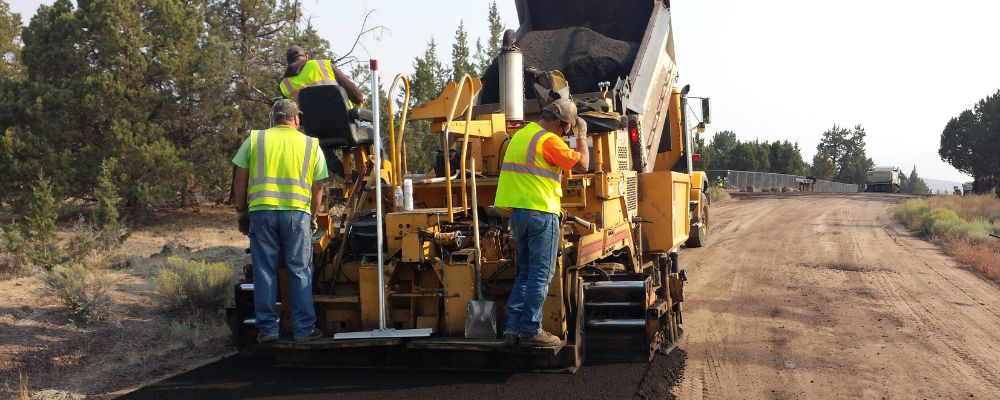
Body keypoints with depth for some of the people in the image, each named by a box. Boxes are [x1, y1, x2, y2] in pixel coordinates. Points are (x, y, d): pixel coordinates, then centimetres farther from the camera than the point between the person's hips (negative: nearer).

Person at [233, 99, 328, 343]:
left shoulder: (254, 139, 10)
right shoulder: (311, 145, 10)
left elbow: (240, 179, 8)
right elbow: (318, 188, 10)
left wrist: (242, 211, 18)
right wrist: (313, 217, 21)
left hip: (261, 210, 1)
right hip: (298, 212, 0)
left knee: (264, 271, 7)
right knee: (300, 272, 5)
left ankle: (268, 328, 9)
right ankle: (304, 330, 7)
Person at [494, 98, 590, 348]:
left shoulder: (521, 135, 16)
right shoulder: (549, 140, -12)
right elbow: (582, 164, -11)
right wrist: (582, 136, 3)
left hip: (518, 212, 9)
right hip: (541, 213, -9)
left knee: (525, 274, 14)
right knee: (540, 275, -2)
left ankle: (513, 330, 11)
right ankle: (531, 331, -1)